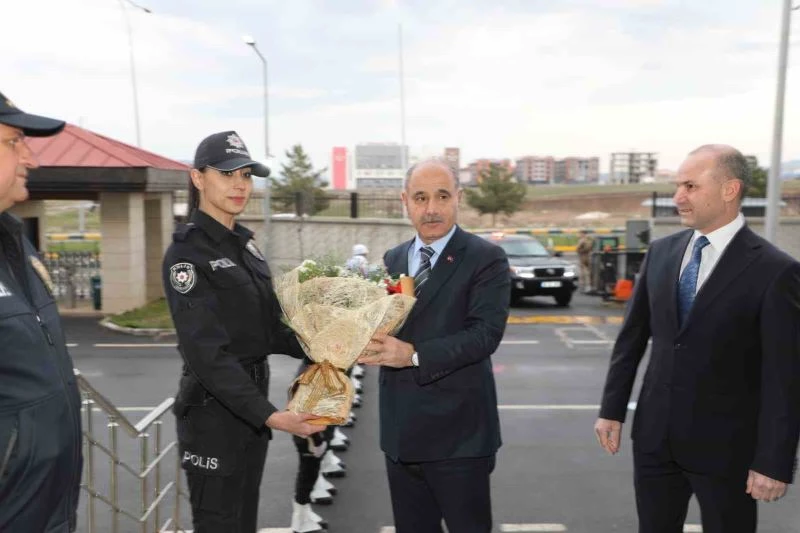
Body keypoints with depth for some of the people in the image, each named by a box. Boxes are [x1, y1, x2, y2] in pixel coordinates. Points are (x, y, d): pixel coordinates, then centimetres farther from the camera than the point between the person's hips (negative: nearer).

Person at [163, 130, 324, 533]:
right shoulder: (187, 251, -15)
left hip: (252, 402, 8)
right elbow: (207, 352, -22)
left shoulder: (244, 244, 9)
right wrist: (271, 415, -28)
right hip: (213, 411, -7)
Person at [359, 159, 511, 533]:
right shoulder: (392, 259, 10)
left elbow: (485, 333, -19)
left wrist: (414, 355, -26)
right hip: (400, 431, 6)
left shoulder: (486, 258, -8)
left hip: (459, 432, -5)